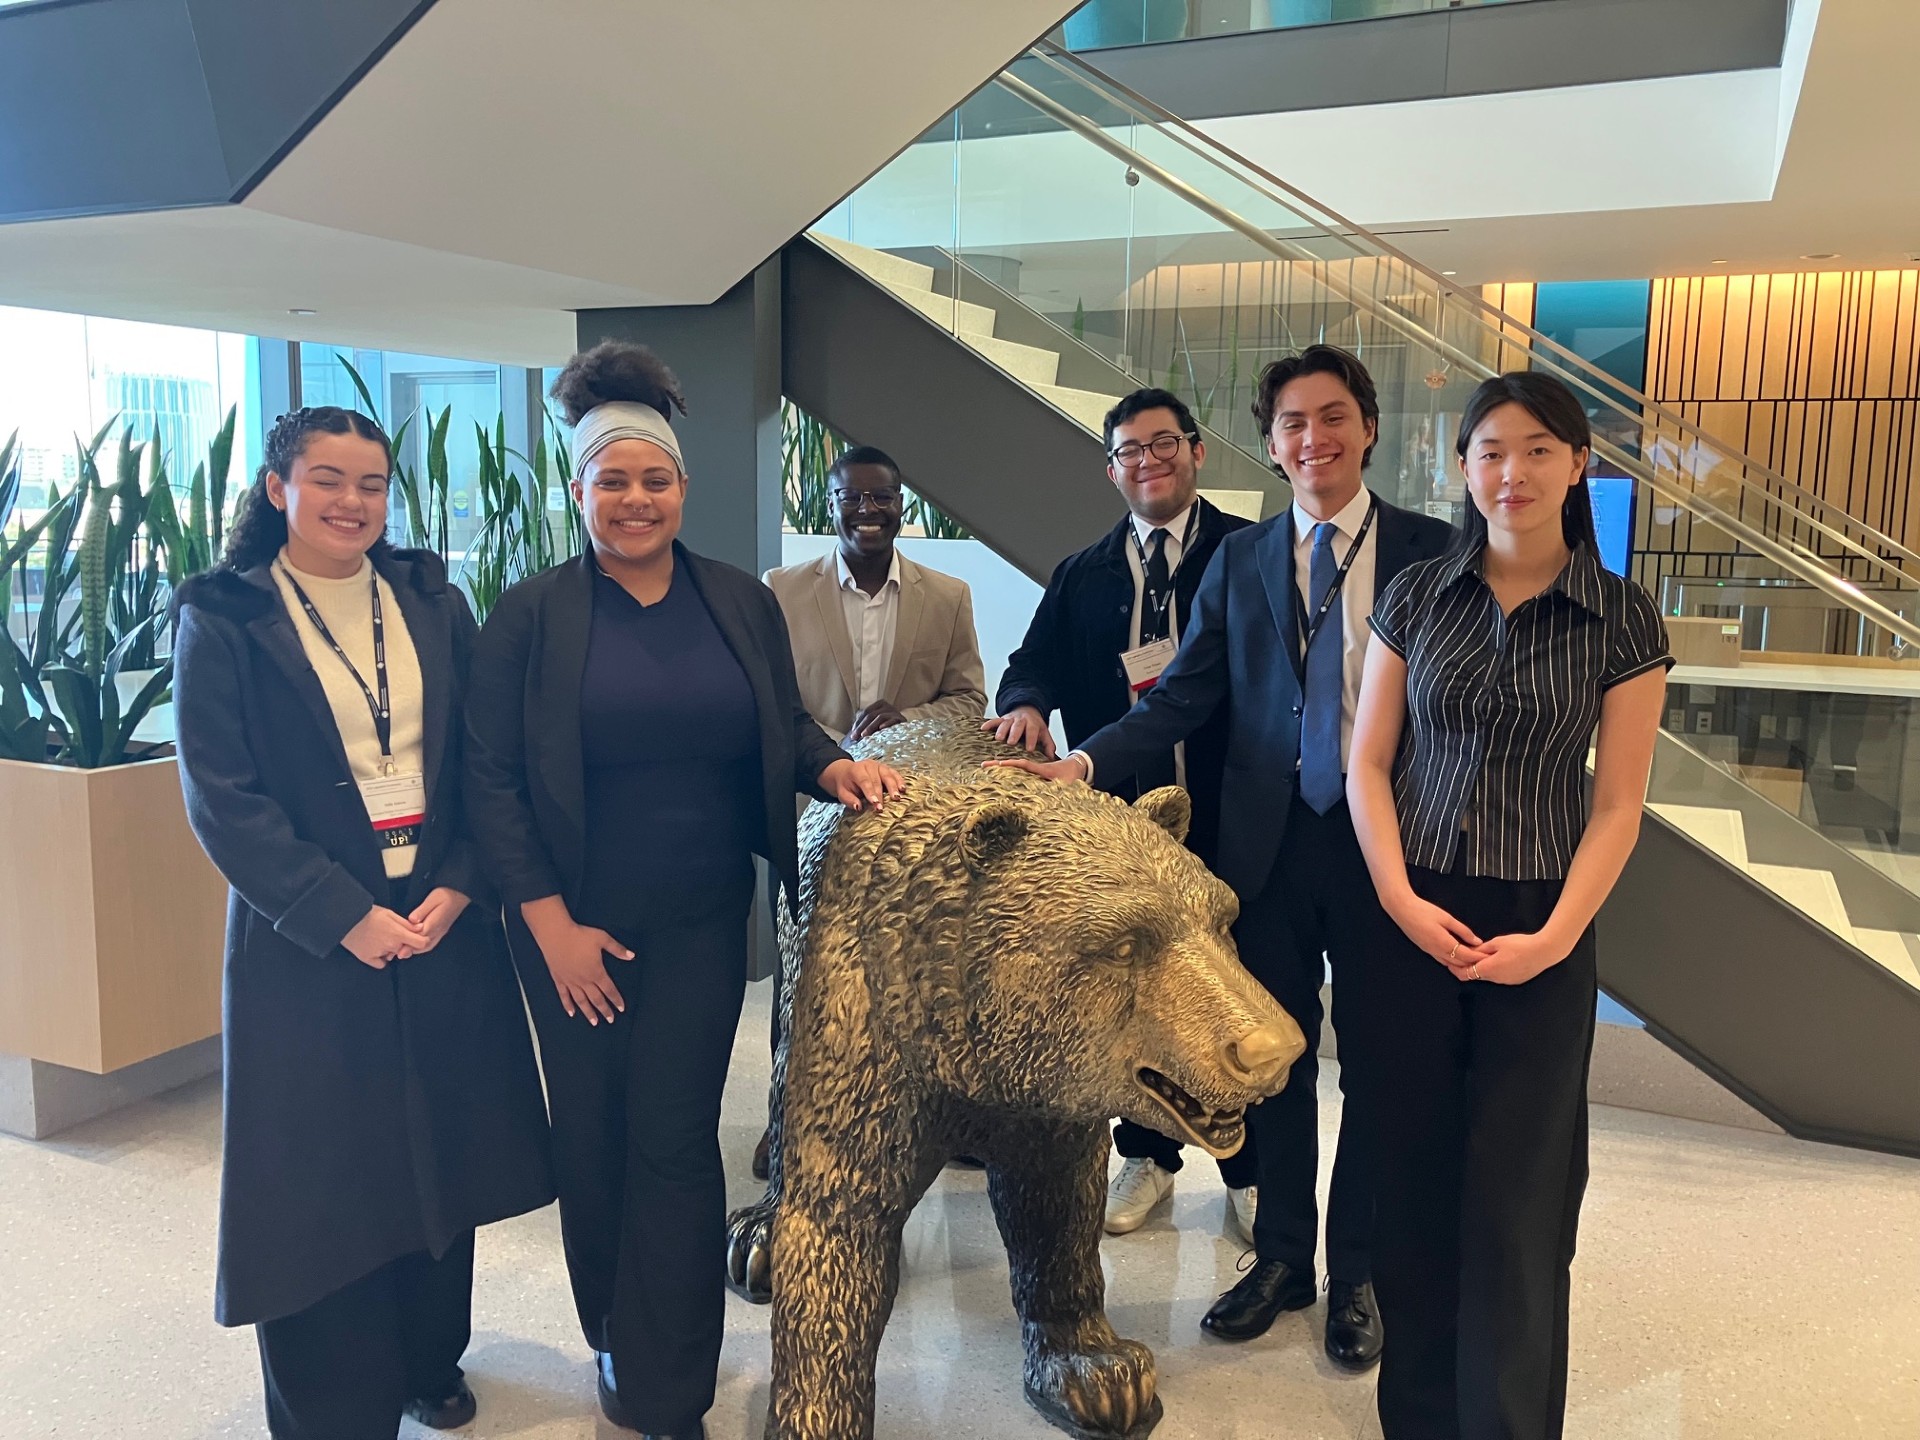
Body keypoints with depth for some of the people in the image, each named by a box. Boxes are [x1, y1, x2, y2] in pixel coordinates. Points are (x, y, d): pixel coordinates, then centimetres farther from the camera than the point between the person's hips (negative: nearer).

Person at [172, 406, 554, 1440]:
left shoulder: (434, 604, 6)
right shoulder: (223, 618, -4)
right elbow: (222, 798, -10)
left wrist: (458, 888, -10)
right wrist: (346, 916, -16)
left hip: (444, 926, 4)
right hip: (308, 944, -3)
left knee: (442, 1156, 14)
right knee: (325, 1177, 6)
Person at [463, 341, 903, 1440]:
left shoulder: (742, 603, 3)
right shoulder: (533, 615, -4)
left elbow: (786, 729, 10)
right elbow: (491, 775, -5)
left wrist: (836, 767, -13)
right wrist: (551, 922, -11)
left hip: (701, 924, 1)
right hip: (574, 928, 0)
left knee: (676, 1143, 4)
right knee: (594, 1138, 13)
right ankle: (615, 1340, 38)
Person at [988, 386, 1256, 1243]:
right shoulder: (1081, 577, 12)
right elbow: (1037, 659, 2)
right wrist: (1026, 704, -20)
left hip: (1226, 817, -3)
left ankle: (1247, 1172, 27)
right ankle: (1146, 1158, 34)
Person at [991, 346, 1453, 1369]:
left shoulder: (1431, 550, -1)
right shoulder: (1239, 561, 6)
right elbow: (1186, 695, 0)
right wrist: (1086, 760, -15)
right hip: (1271, 838, 2)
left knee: (1376, 1063, 10)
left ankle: (1360, 1273, 29)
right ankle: (1281, 1256, 33)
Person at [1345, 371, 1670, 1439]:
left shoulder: (1622, 620, -2)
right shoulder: (1418, 596, 3)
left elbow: (1617, 806, -2)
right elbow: (1368, 763, 3)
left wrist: (1555, 937, -12)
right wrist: (1400, 898, -9)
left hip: (1539, 931, -1)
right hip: (1411, 918, 2)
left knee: (1518, 1195, 5)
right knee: (1415, 1171, 8)